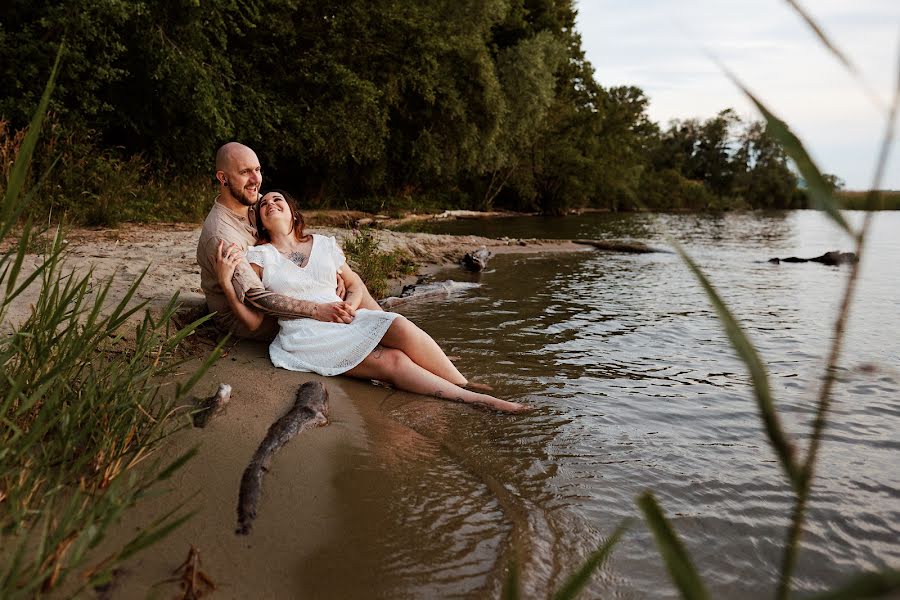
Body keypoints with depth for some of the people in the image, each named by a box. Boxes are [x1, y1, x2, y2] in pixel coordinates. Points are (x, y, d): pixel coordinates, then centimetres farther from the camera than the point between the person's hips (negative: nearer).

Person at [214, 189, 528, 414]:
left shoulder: (324, 244, 16)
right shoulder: (258, 257, 6)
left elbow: (355, 283, 24)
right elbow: (252, 321, 1)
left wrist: (351, 306, 0)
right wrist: (226, 282, -15)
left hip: (345, 321, 4)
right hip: (306, 338, -4)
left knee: (401, 326, -27)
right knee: (392, 362, -24)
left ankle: (469, 387, -21)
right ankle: (475, 401, -23)